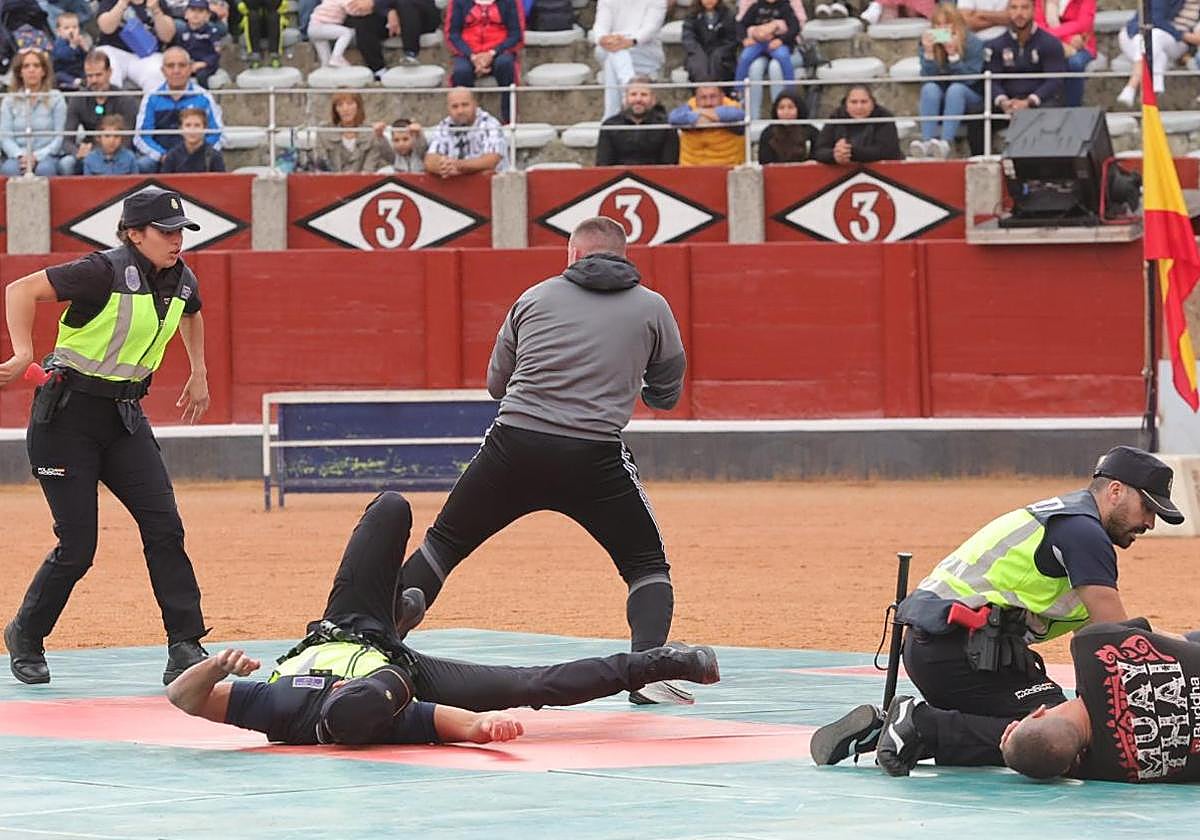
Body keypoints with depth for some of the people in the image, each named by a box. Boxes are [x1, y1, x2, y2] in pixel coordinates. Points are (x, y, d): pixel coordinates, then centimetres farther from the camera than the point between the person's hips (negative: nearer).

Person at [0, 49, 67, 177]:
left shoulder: (56, 98, 5)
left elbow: (59, 138, -1)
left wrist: (36, 157, -16)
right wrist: (21, 156, -17)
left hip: (46, 156, -1)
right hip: (18, 156, 1)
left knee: (44, 169, -37)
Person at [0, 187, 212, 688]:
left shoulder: (181, 281, 3)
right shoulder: (106, 272, -19)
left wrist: (199, 374, 29)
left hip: (124, 417, 6)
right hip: (68, 415, -6)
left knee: (164, 527, -9)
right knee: (77, 547, -6)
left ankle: (186, 648, -6)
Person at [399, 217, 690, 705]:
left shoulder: (536, 297, 13)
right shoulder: (652, 308, 10)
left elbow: (496, 383, 21)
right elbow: (667, 394, 20)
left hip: (513, 445, 1)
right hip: (594, 458, -1)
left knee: (442, 546, 16)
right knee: (647, 565, 13)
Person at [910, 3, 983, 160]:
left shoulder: (973, 44, -10)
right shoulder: (928, 42, -2)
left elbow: (970, 79, -18)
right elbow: (927, 78, -11)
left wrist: (952, 53, -28)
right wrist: (928, 53, -25)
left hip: (969, 100, -2)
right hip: (940, 102, 2)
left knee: (955, 89, -33)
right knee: (929, 88, -28)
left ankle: (946, 143, -52)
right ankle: (927, 143, -46)